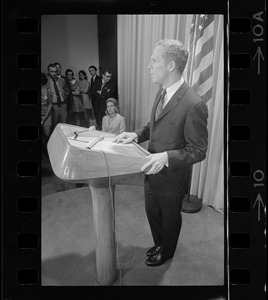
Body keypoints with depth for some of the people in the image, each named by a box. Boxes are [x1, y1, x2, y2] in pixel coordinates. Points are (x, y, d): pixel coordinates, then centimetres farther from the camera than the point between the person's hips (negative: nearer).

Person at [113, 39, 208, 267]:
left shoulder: (194, 105, -28)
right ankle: (159, 244, 56)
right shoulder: (162, 93, 0)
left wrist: (166, 157, -33)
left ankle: (166, 252, 50)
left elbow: (198, 151, -22)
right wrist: (136, 135, -3)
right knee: (152, 211, 26)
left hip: (172, 176, -7)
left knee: (170, 216, 20)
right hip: (152, 170, 8)